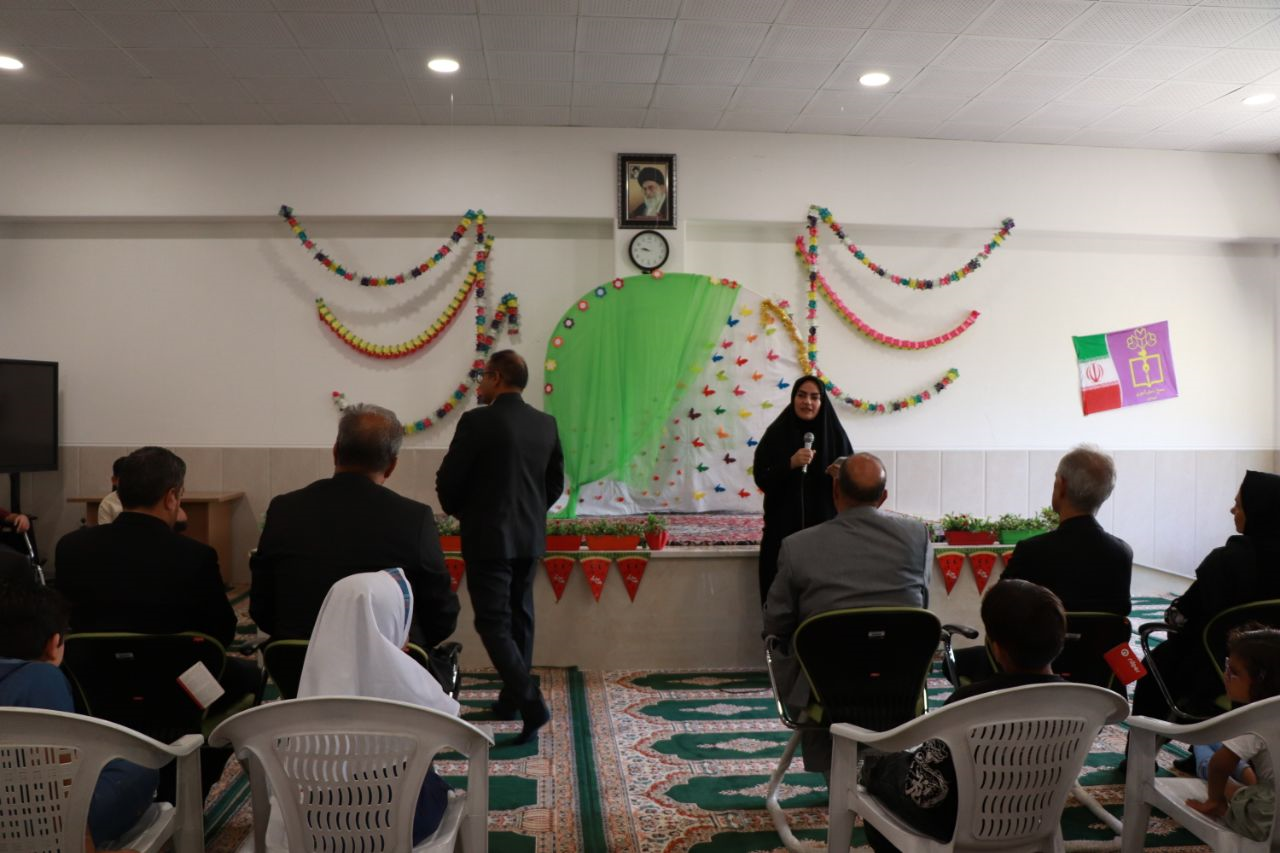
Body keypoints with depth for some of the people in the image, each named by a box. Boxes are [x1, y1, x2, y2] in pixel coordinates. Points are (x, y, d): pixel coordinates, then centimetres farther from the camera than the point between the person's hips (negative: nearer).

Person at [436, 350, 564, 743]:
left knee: (494, 623, -3)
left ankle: (531, 702, -13)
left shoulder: (477, 421, -14)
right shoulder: (545, 424, 4)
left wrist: (459, 512, 9)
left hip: (488, 537, -6)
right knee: (519, 617, 17)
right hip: (530, 536, 6)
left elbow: (448, 480, -10)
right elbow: (555, 483, 10)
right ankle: (512, 697, 27)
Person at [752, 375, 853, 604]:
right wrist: (790, 464, -18)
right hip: (784, 528, -1)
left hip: (825, 528, 1)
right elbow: (761, 478, -4)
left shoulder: (835, 434, 4)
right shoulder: (777, 433, 1)